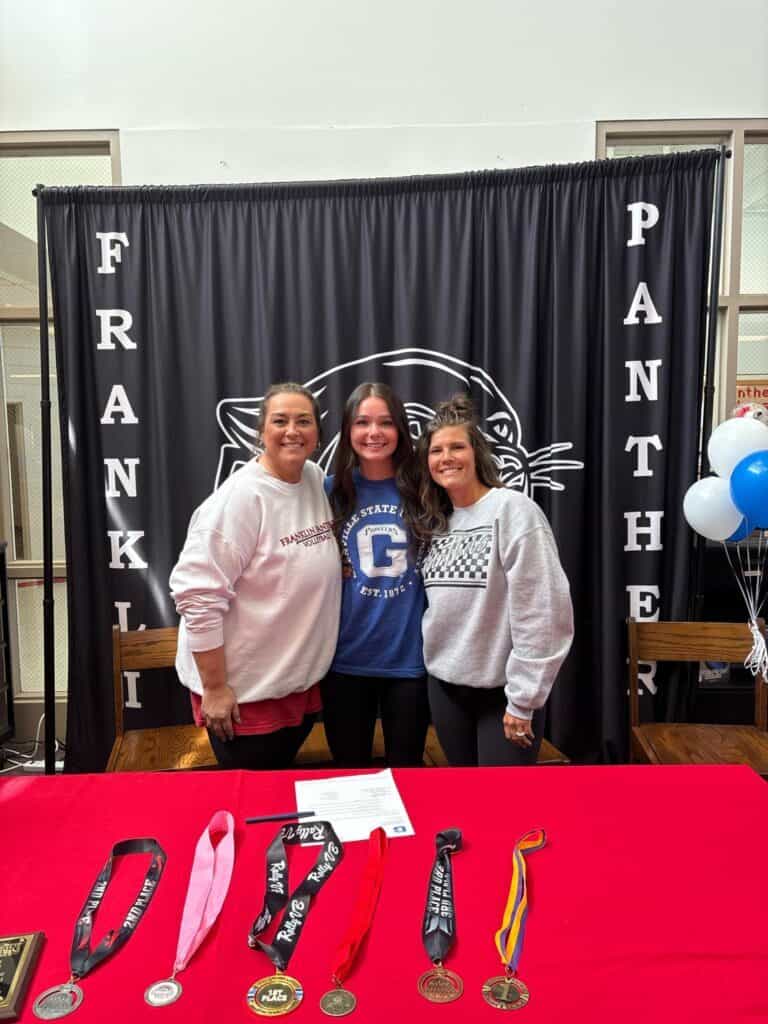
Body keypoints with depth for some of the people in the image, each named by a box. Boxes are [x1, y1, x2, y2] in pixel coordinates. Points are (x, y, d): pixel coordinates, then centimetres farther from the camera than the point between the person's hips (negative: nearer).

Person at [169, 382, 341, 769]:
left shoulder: (317, 480, 2)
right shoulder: (240, 497, -20)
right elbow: (198, 595, -22)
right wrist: (215, 688, -19)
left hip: (303, 681, 7)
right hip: (246, 690, -7)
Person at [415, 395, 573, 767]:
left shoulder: (513, 510, -14)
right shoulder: (436, 522, 7)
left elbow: (542, 611, -18)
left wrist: (522, 699, -17)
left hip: (502, 690, -6)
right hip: (444, 685, 6)